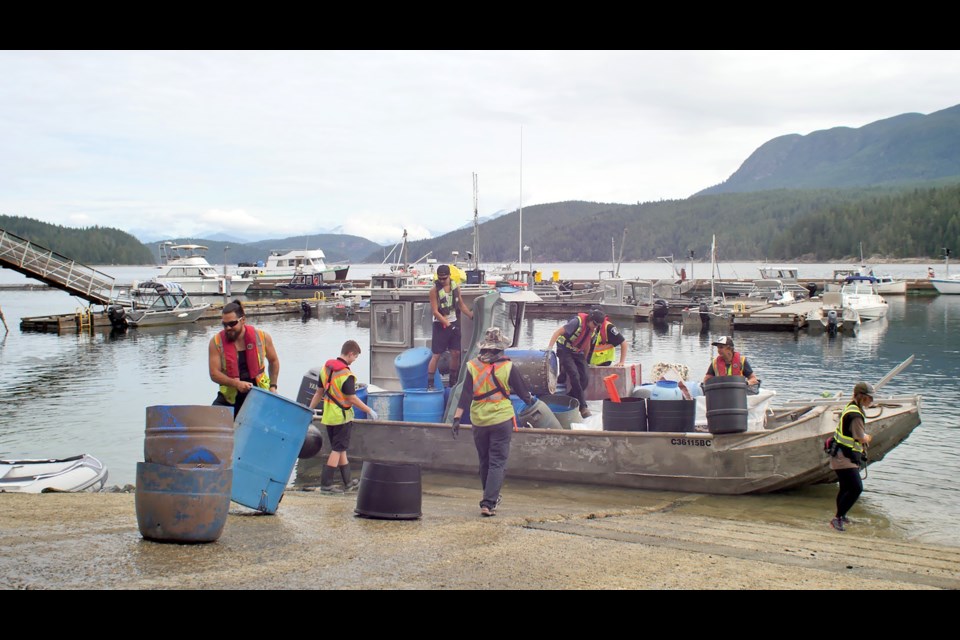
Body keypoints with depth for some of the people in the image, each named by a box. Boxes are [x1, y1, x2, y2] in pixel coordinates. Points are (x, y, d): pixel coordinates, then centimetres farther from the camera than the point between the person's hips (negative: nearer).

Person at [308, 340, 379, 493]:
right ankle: (326, 484, -1)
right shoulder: (346, 375, -20)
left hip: (328, 416, 8)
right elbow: (352, 399, -18)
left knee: (340, 448, 16)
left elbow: (319, 392, 10)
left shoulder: (326, 368, 5)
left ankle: (348, 482, 25)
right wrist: (369, 411, -9)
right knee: (338, 449, 0)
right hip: (342, 417, -8)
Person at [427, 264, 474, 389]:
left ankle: (453, 382, 17)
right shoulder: (434, 291, -13)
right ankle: (429, 383, -2)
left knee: (456, 353, 5)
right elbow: (435, 311, -17)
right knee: (436, 355, -6)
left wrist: (471, 315, 8)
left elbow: (461, 304, 16)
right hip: (440, 325, -5)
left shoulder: (455, 287, 2)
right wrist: (447, 324, -23)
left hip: (454, 323, 5)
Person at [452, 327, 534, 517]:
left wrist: (457, 417, -8)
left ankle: (491, 498, 32)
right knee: (497, 462, 0)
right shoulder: (508, 367, -7)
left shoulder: (472, 366, -3)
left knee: (485, 461, 18)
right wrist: (530, 400, 25)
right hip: (502, 419, -3)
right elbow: (522, 390, 4)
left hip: (478, 421, 3)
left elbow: (465, 395, -7)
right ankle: (489, 503, -11)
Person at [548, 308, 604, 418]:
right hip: (565, 350, -7)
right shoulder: (577, 322, -23)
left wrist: (584, 361, 20)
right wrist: (550, 347, -36)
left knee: (583, 380, -3)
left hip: (578, 352, 7)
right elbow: (558, 332, -27)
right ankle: (583, 406, -18)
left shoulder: (594, 330, 1)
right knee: (574, 375, -21)